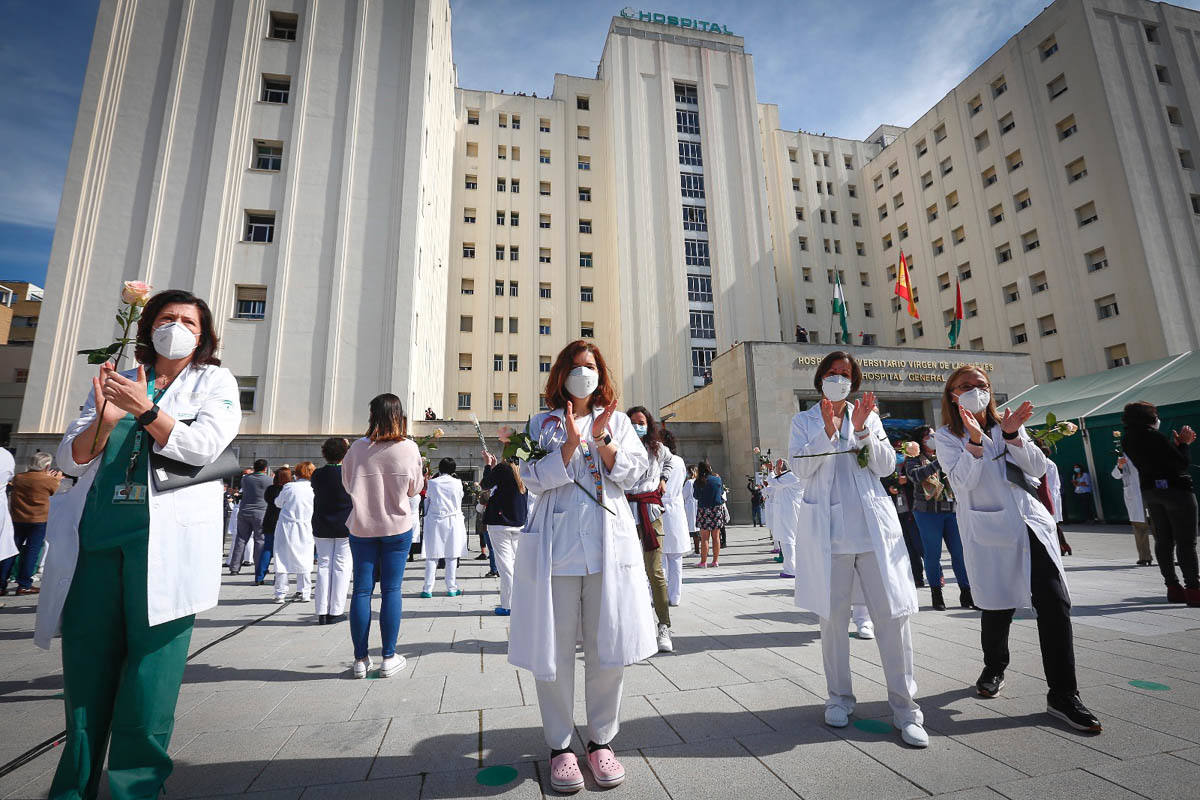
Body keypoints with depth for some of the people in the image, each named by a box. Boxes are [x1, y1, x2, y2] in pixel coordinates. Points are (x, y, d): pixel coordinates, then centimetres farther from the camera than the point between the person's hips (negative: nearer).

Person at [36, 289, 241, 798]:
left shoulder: (214, 382, 9)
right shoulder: (116, 381, 19)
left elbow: (204, 447, -7)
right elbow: (69, 460, 11)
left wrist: (145, 411, -12)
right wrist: (104, 420, -6)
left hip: (164, 540, -4)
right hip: (96, 537, 4)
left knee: (147, 685, -1)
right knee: (85, 673, 11)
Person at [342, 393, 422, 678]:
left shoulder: (358, 448, -5)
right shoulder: (409, 448, -9)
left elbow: (347, 485, 7)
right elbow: (415, 488, 2)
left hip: (362, 527, 1)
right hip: (398, 526, -1)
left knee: (361, 590, 8)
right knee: (391, 590, 6)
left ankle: (360, 659, 15)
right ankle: (389, 658, 11)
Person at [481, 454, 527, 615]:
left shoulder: (502, 468, -15)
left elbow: (485, 484, -1)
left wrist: (488, 465, 12)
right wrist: (494, 466, 20)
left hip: (501, 524, -6)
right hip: (520, 523, 6)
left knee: (505, 565, -1)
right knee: (517, 563, 14)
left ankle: (508, 606, 2)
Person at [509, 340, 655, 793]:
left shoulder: (617, 420, 13)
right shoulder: (542, 424, 9)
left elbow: (634, 475, 3)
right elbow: (533, 479, -3)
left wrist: (601, 439, -12)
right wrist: (571, 443, -15)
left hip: (610, 543, 1)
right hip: (557, 543, -1)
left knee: (609, 648, 6)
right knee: (555, 650, 4)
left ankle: (601, 740, 27)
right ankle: (559, 746, 24)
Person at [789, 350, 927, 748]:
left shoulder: (868, 416, 13)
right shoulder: (804, 421, 7)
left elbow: (887, 466, 4)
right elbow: (800, 468, -6)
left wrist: (862, 430, -10)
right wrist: (827, 431, -16)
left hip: (873, 525, 2)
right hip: (828, 529, -1)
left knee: (892, 614, -1)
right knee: (834, 616, 7)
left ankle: (905, 708, 13)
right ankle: (839, 700, 23)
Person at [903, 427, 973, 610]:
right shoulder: (914, 459, 1)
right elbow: (916, 476, -19)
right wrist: (939, 462, -23)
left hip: (951, 509, 4)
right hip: (928, 512, -4)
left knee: (960, 551, 2)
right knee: (933, 554, 1)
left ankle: (966, 594, 11)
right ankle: (936, 594, 11)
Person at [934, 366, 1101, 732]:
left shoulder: (1006, 425, 12)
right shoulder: (946, 438, -1)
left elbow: (1038, 468, 3)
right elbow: (962, 481, -14)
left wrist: (1013, 436, -11)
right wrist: (976, 439, -23)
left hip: (1032, 524, 4)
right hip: (989, 533, -3)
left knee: (1055, 603, -7)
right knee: (997, 609, 5)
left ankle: (1062, 696, 4)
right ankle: (994, 668, 33)